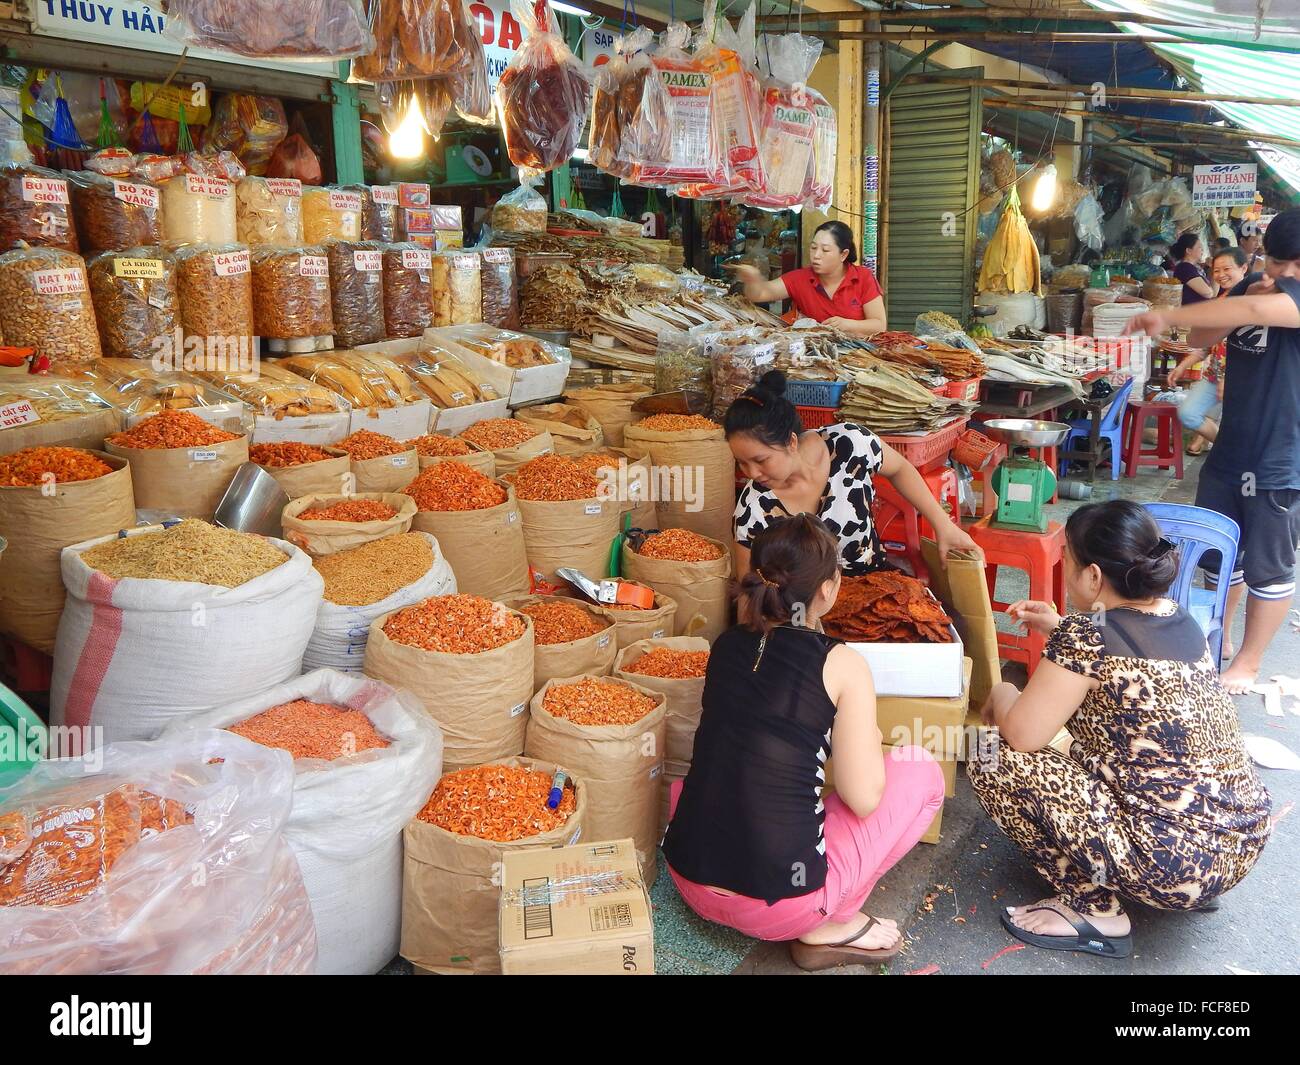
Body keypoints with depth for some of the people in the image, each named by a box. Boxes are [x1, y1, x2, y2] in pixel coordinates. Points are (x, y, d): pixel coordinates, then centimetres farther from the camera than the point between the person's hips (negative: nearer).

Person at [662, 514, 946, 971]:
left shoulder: (726, 644, 5)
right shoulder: (843, 664, -11)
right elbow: (862, 799, -11)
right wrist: (870, 742, 10)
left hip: (689, 880, 5)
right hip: (779, 905, -5)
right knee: (920, 771, 10)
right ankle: (828, 928, 9)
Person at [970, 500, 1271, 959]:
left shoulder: (1086, 637, -19)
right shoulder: (1178, 619, 5)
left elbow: (1021, 736, -15)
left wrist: (1002, 694, 5)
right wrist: (1059, 630, 18)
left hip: (1177, 862, -9)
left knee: (992, 761, -7)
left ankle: (1095, 909, 2)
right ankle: (1192, 889, 23)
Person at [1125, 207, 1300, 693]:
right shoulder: (1253, 286, 7)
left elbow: (1258, 311, -35)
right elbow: (1201, 337, 6)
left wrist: (1166, 316, -33)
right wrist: (1245, 303, -11)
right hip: (1231, 449, 7)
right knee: (1217, 552, 17)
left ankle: (1248, 662, 21)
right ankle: (1216, 637, 37)